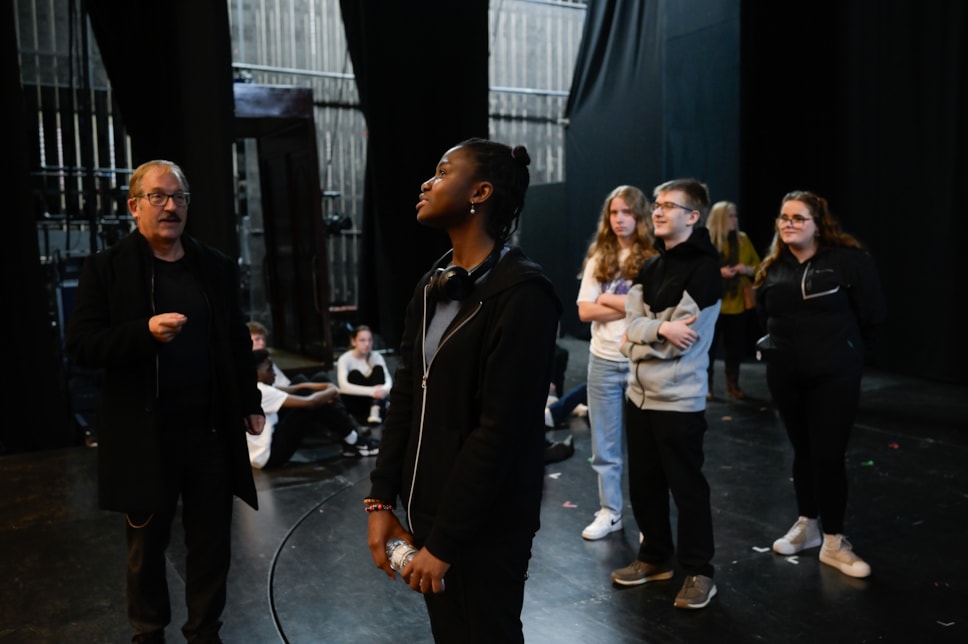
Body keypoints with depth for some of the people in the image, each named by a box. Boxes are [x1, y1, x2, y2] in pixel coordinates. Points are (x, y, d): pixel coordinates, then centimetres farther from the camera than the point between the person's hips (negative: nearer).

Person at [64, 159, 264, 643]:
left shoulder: (217, 267, 8)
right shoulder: (106, 268, -2)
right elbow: (80, 344, -8)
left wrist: (250, 402, 11)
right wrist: (144, 332, -23)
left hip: (211, 431, 3)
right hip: (145, 436, -2)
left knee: (212, 544, 11)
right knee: (147, 547, 14)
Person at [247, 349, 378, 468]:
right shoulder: (262, 392, -23)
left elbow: (292, 389, 7)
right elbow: (309, 402, -25)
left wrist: (326, 386, -6)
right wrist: (332, 391, -6)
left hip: (263, 452, 10)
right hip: (266, 457, -10)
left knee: (305, 393, 3)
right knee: (312, 404, -14)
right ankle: (354, 442, 1)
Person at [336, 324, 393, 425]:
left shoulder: (376, 356, -7)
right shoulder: (345, 358, -18)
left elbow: (388, 379, -18)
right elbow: (344, 386, -33)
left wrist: (384, 389, -44)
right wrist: (371, 391, -46)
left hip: (372, 399, 3)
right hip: (353, 403, -3)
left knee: (378, 368, -21)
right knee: (354, 374, -29)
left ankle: (375, 410, -38)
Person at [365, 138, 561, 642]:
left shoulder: (521, 293, -18)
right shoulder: (433, 285, 7)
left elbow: (501, 432, -21)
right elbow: (405, 398, 7)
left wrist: (444, 542, -17)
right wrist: (381, 500, 3)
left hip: (483, 527, -7)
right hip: (425, 509, 7)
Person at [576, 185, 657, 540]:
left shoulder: (654, 259, -6)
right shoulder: (599, 258, 6)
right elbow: (585, 311, -1)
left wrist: (607, 298, -8)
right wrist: (632, 307, -11)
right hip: (604, 360, 4)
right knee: (604, 444, 11)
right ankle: (609, 512, 24)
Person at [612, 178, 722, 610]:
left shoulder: (704, 269, -11)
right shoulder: (650, 267, 13)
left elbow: (679, 341, -17)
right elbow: (633, 324, 0)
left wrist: (639, 338, -6)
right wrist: (660, 329, -18)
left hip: (679, 400, -7)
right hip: (640, 394, 8)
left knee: (686, 487, 3)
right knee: (643, 484, 15)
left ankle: (698, 571, 18)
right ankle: (655, 557, 32)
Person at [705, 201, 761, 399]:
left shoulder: (743, 239, 7)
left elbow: (758, 266, 11)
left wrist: (747, 269, -10)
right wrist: (718, 272, -21)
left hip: (738, 304, 3)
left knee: (735, 345, 7)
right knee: (710, 345, -1)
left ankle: (733, 385, 20)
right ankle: (706, 385, 10)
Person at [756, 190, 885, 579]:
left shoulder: (848, 260, -9)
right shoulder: (772, 267, 5)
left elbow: (874, 314, -5)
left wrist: (850, 354, 3)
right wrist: (781, 346, 13)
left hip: (834, 376, -4)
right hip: (785, 376, 4)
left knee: (829, 455, -2)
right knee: (802, 451, 15)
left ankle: (834, 542, 12)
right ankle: (807, 525, 31)